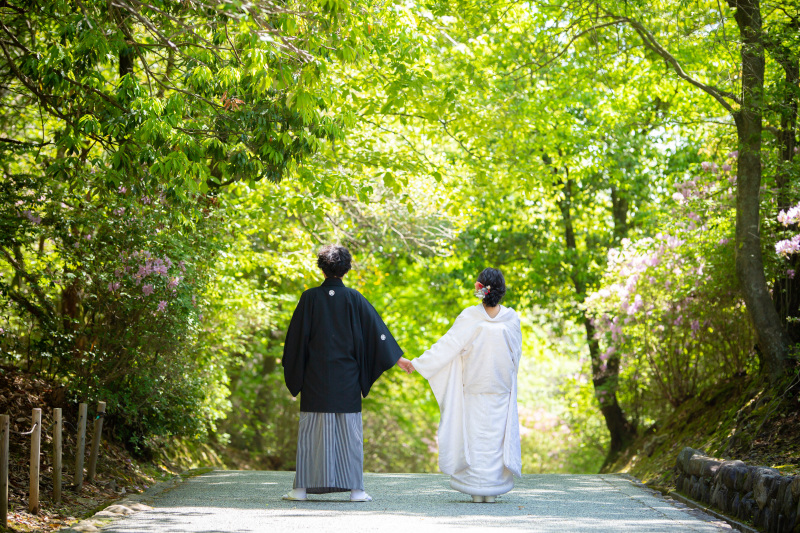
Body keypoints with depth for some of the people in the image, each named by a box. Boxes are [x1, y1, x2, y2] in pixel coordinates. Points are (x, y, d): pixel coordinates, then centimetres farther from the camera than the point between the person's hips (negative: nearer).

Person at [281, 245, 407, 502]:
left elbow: (296, 336, 1)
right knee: (349, 430, 4)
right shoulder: (353, 298, -3)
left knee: (311, 430, 5)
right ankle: (355, 488, 2)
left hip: (316, 375, 0)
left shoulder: (310, 297, -3)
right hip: (346, 376, 0)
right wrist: (397, 357, 9)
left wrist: (293, 374, 12)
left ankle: (302, 488, 5)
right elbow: (377, 330, 1)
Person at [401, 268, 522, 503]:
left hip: (474, 387, -1)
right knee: (497, 435, 7)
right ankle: (492, 490, 7)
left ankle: (476, 491, 5)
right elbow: (516, 353, 5)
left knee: (475, 434, 5)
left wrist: (416, 363, -3)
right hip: (502, 387, 1)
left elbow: (447, 345, -11)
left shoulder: (470, 317, -13)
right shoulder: (511, 318, -6)